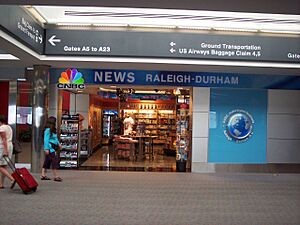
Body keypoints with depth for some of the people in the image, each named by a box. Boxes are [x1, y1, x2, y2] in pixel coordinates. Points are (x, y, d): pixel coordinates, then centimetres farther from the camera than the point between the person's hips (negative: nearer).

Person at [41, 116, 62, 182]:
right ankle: (56, 177, -6)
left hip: (52, 148, 10)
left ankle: (43, 175, 20)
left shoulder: (52, 130, 14)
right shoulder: (48, 130, -15)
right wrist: (46, 149, -21)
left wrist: (58, 144, 20)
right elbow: (46, 140, -18)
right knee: (54, 161, -9)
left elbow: (55, 138, 26)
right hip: (50, 149, -10)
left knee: (47, 161, 13)